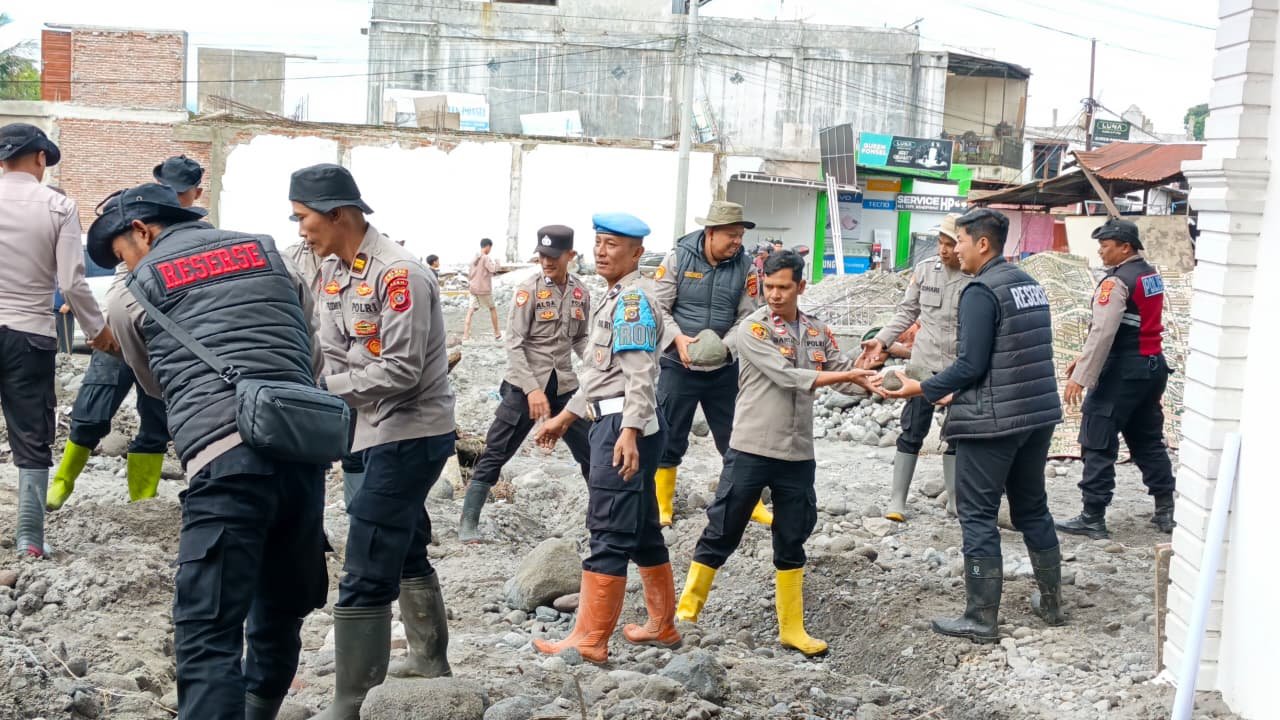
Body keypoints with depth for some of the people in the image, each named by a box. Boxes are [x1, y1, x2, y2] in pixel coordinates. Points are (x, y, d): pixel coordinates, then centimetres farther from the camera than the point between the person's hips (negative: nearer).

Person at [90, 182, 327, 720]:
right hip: (304, 451, 5)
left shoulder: (130, 294, 13)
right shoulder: (269, 253, 22)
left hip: (226, 459, -5)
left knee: (208, 634, -7)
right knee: (280, 612, 20)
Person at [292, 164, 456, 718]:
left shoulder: (398, 273, -20)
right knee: (406, 553, 24)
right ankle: (430, 661, 41)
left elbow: (401, 371, -24)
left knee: (366, 578, -10)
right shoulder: (334, 272, 8)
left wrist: (324, 390, -19)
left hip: (412, 435, -10)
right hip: (378, 433, 10)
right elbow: (334, 358, 9)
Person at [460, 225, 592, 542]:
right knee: (495, 454, -2)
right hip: (525, 386, -4)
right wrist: (532, 389, -21)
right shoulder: (529, 289, -12)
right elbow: (514, 344, -14)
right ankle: (468, 522, 6)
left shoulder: (581, 292, 2)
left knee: (591, 452, 10)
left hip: (564, 386, 4)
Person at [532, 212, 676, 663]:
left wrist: (629, 432, -31)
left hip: (624, 424, -11)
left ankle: (590, 640, -4)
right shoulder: (614, 297, 21)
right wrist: (565, 417, 28)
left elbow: (639, 373, -23)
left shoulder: (634, 298, -12)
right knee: (642, 529, 16)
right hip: (612, 421, 11)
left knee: (609, 533, -8)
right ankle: (663, 626, 25)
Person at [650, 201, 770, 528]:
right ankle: (662, 505, 20)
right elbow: (658, 306, -6)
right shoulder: (678, 258, -7)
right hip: (679, 365, -2)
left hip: (725, 368, 2)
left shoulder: (745, 266, -2)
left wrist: (724, 346, -17)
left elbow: (747, 317, -1)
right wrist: (678, 338, -21)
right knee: (670, 438, 6)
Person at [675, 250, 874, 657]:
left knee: (791, 543, 13)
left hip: (798, 456, 5)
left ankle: (791, 629, 22)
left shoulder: (818, 332, 7)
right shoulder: (754, 328, -9)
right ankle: (686, 613, 14)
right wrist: (843, 375, -18)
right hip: (751, 451, -5)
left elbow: (846, 378, 4)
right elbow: (787, 377, -19)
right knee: (721, 536, 2)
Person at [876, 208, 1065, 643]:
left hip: (992, 422, -8)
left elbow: (971, 364, -19)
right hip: (1039, 414, 9)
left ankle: (981, 620, 4)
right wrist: (960, 392, 20)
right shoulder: (1029, 284, 13)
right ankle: (1051, 603, 28)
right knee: (1032, 508, 19)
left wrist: (923, 390, -9)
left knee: (978, 516, 0)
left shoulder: (981, 291, -14)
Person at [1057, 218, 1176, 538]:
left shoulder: (1117, 281, -16)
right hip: (1153, 367, 9)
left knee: (1098, 445, -3)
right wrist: (1084, 359, 19)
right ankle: (1166, 510, 20)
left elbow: (1103, 332, -23)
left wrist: (1081, 376, -22)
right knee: (1148, 441, 17)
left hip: (1122, 373, -9)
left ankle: (1092, 518, -1)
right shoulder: (1151, 275, 13)